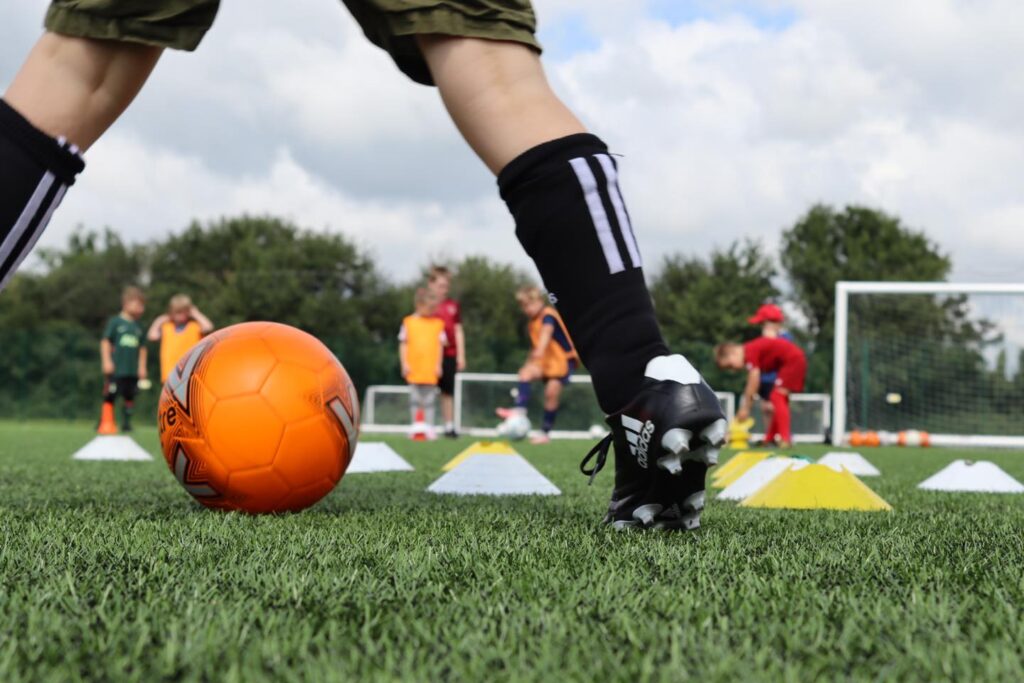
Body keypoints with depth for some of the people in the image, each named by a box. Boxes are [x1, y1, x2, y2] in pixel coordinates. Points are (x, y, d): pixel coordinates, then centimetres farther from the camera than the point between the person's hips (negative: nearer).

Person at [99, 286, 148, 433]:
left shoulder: (138, 327, 12)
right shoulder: (115, 322, -3)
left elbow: (142, 348, 16)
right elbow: (105, 341, -4)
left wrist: (142, 367, 11)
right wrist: (106, 361, -11)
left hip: (132, 370, 5)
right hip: (116, 369, -5)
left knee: (129, 396, 7)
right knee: (110, 396, -4)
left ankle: (126, 422, 16)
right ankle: (105, 421, 0)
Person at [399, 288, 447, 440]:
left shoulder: (438, 323, 8)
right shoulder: (408, 322, 3)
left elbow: (440, 345, 8)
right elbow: (403, 344, 4)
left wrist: (438, 365, 1)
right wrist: (404, 363, -4)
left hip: (431, 370, 1)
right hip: (414, 370, -1)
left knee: (430, 399, 3)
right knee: (415, 399, 4)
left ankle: (429, 427, 6)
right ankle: (416, 426, 9)